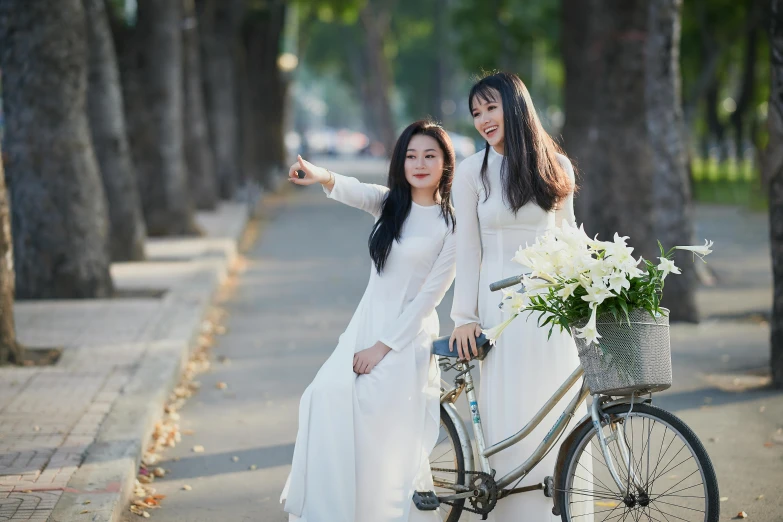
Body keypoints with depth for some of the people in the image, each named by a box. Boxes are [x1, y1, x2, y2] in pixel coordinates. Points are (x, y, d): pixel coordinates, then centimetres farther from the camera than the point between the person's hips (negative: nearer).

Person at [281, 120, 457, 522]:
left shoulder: (452, 224, -4)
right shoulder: (389, 203, 9)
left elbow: (430, 294, -9)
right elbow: (353, 192, -14)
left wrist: (383, 346, -13)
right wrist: (323, 178, -38)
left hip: (408, 335, -5)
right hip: (364, 323, 5)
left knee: (388, 437, -16)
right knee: (327, 395, -13)